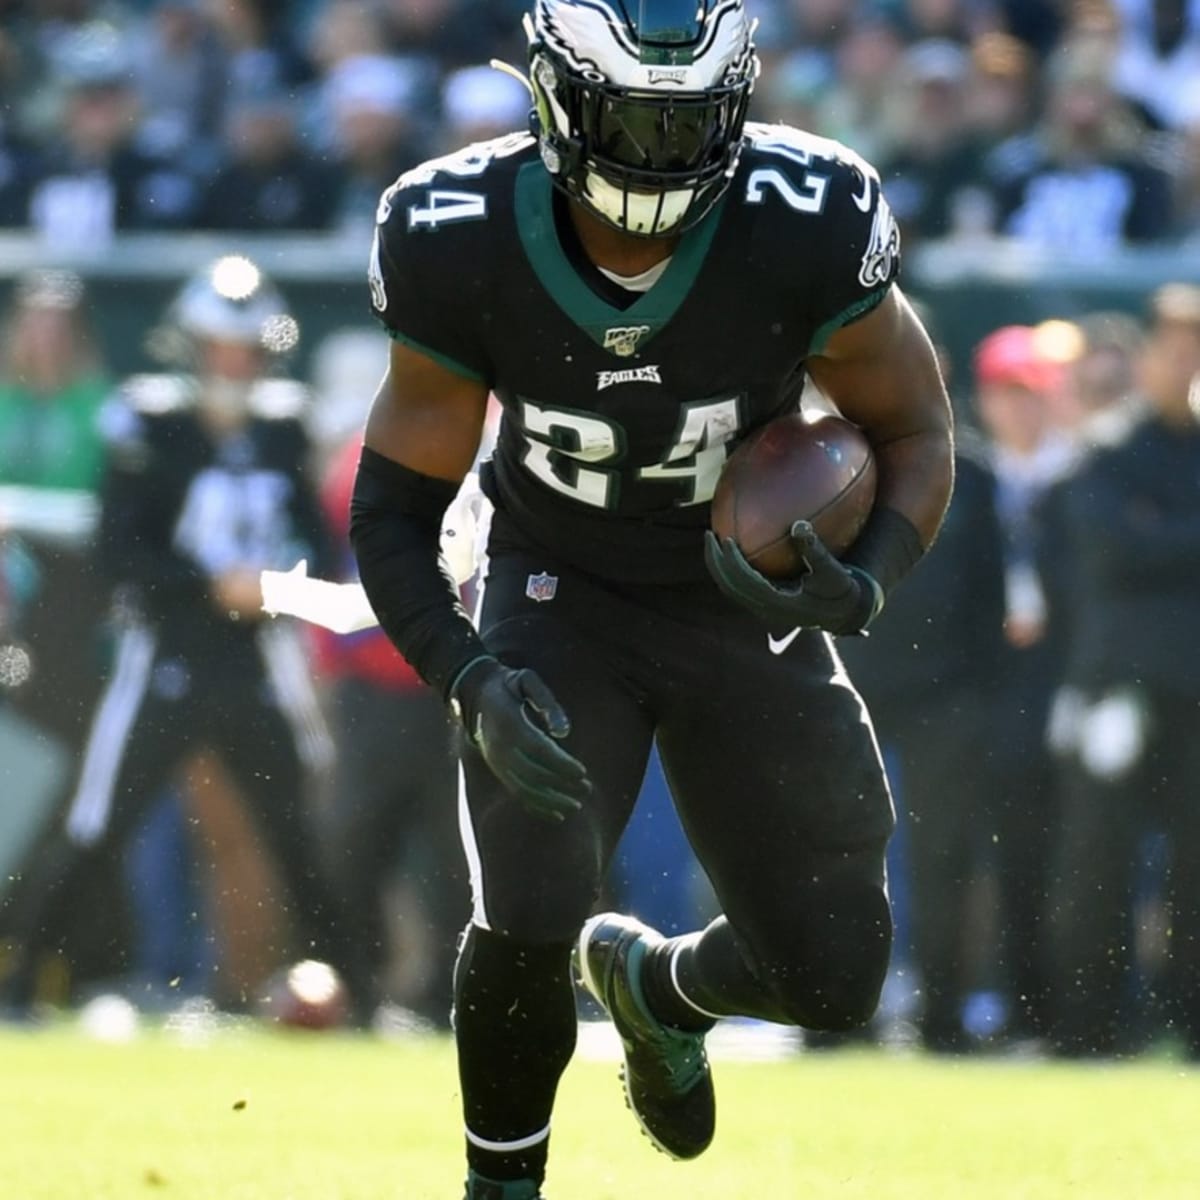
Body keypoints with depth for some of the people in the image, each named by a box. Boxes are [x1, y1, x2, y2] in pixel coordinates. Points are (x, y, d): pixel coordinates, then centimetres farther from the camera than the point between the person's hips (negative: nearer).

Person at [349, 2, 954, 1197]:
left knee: (830, 976, -1)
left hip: (749, 608, 1)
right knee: (529, 925, -23)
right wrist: (475, 683, -31)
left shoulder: (805, 230, -26)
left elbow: (915, 430, -9)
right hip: (560, 598, -1)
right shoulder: (463, 245, -23)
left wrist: (862, 589, -29)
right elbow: (391, 513, -13)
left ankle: (656, 982, 35)